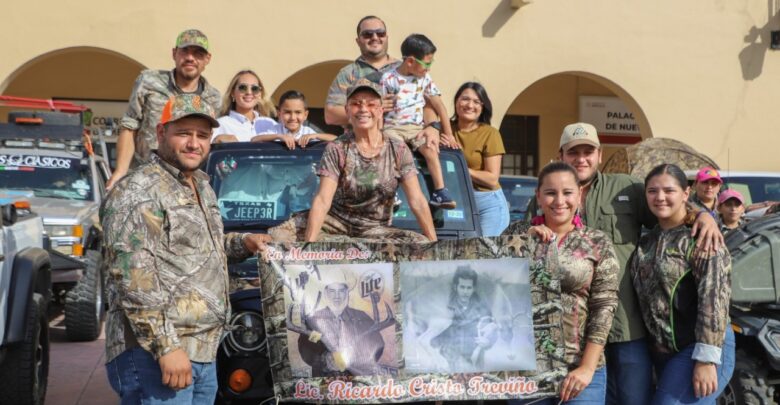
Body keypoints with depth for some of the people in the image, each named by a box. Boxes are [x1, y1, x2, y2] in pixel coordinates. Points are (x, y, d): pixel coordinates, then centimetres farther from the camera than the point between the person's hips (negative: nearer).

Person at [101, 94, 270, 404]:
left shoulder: (202, 186, 17)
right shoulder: (138, 191, -11)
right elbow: (133, 277, -20)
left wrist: (243, 243, 16)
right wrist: (166, 346, -24)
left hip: (204, 352, 9)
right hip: (154, 352, -9)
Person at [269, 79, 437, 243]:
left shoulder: (398, 150, -5)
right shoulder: (336, 149, -8)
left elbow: (417, 201, -9)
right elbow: (322, 200, -18)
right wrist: (308, 245, -29)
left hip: (376, 228, 2)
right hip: (337, 221, -2)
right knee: (277, 237, -24)